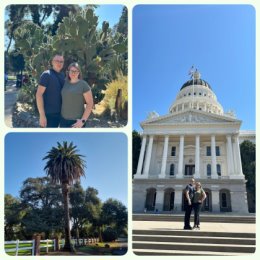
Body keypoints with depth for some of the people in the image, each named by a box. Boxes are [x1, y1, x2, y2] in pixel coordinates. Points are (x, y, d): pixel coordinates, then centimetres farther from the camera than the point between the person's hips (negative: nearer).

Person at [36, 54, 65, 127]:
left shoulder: (62, 75, 9)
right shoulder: (47, 75, -12)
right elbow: (39, 94, -16)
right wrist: (42, 115, -21)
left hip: (59, 112, 7)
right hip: (49, 113, -7)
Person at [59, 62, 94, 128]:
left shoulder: (83, 85, -8)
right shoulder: (65, 83, 8)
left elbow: (90, 104, -11)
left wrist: (83, 121, -17)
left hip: (76, 121, -6)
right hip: (64, 120, 6)